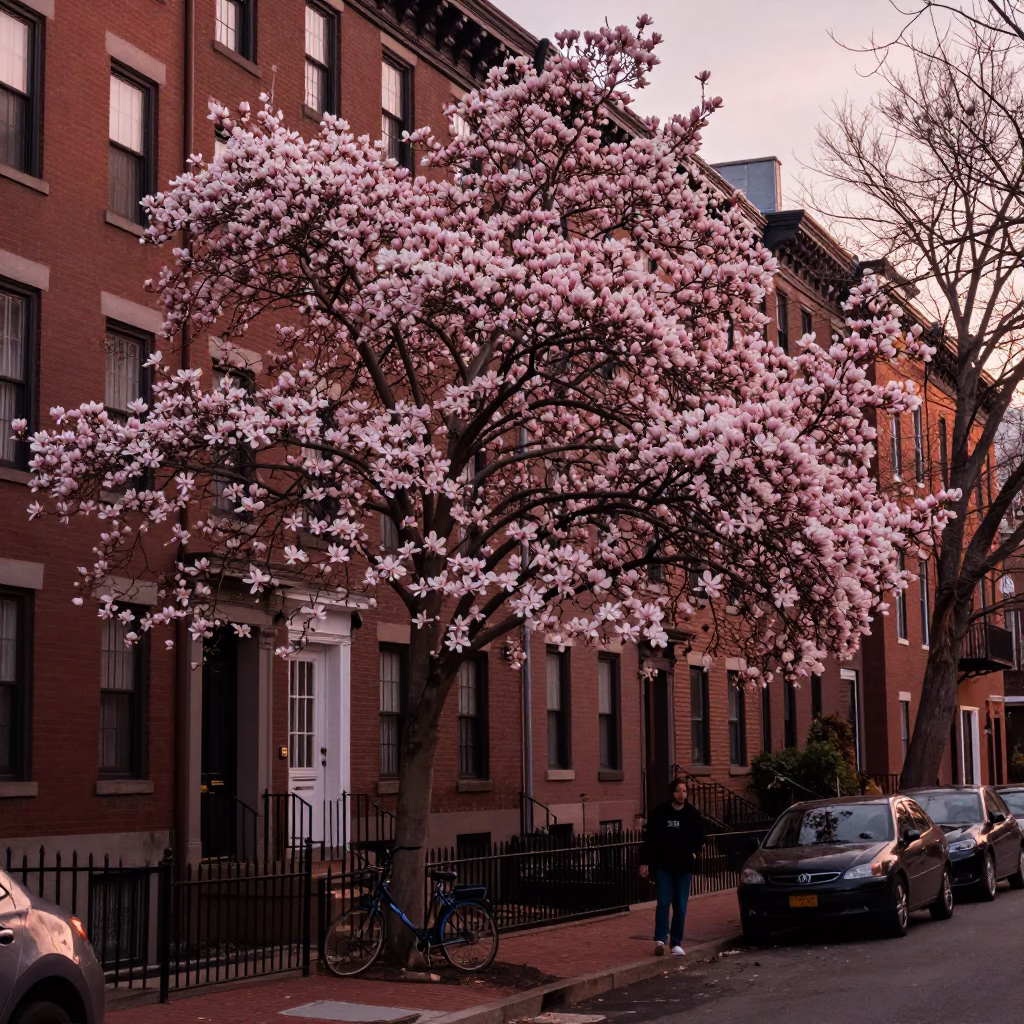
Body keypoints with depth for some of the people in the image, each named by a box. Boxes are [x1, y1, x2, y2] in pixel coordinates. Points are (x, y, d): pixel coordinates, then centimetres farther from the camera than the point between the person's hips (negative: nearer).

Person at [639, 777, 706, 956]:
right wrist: (644, 862, -5)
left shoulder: (693, 814, -1)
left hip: (684, 867, 2)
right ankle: (660, 939, -2)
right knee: (663, 903, -9)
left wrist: (694, 852, 1)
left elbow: (700, 838, 15)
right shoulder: (660, 812, -7)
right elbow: (649, 839, -3)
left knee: (680, 907, 5)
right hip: (663, 866, -2)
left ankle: (676, 943, 12)